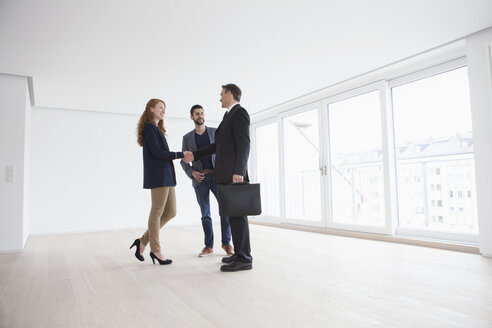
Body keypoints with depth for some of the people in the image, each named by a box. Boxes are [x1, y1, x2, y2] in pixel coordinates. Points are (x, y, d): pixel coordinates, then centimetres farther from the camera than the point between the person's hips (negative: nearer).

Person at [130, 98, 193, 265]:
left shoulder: (156, 129, 23)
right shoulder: (150, 127, -5)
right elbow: (157, 152, -14)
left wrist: (182, 156, 5)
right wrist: (181, 155, -10)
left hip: (166, 176, 9)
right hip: (158, 176, -9)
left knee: (170, 212, 9)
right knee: (157, 212, -1)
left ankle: (143, 241, 17)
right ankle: (156, 251, 9)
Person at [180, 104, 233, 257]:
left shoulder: (215, 132, 7)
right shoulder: (187, 138, 11)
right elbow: (184, 160, 11)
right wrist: (192, 173, -8)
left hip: (216, 176, -1)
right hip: (199, 179, 1)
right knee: (205, 213, 5)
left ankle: (226, 242, 6)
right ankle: (208, 246, 15)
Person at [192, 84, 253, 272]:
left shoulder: (239, 112, -6)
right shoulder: (229, 116, 23)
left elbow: (244, 144, -16)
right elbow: (218, 145, 27)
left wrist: (238, 171, -23)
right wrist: (195, 156, 29)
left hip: (234, 174, -10)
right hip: (226, 175, 10)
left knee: (237, 214, -7)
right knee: (234, 214, 12)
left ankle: (244, 259, -1)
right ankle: (240, 253, 20)